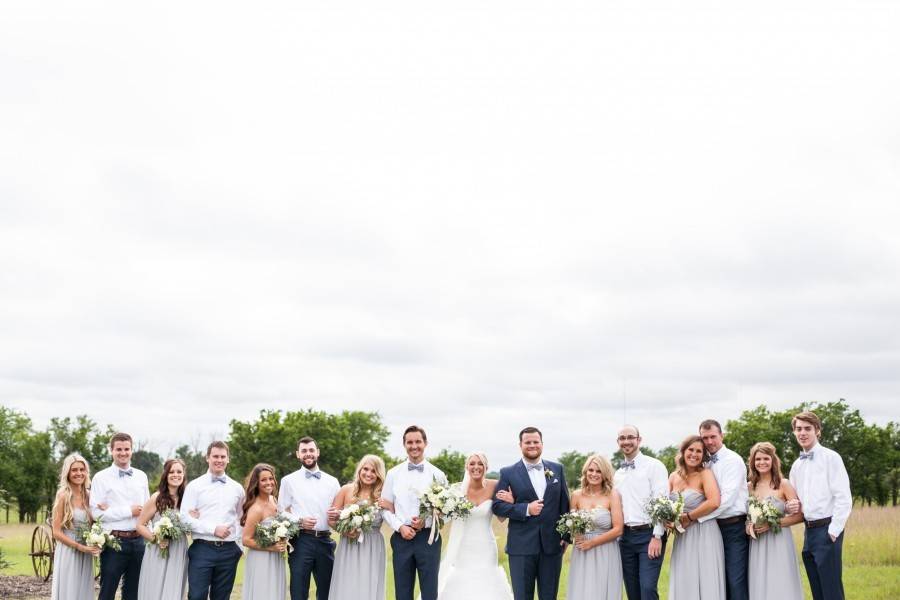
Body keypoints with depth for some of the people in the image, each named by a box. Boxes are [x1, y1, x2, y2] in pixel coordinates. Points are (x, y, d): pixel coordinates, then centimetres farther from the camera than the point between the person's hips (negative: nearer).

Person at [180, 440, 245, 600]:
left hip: (229, 550, 3)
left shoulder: (237, 488, 11)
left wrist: (241, 544, 9)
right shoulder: (195, 486, 1)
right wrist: (213, 529, -14)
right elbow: (186, 517, -7)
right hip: (202, 549, -3)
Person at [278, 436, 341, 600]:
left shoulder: (332, 481, 13)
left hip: (325, 541, 3)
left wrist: (336, 515, -6)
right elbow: (282, 513, 2)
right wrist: (299, 521, -15)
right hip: (301, 541, -3)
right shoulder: (289, 480, 5)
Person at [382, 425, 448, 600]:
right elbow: (385, 507, 7)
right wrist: (400, 527, -8)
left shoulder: (437, 474, 2)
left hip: (428, 538, -1)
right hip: (402, 538, 1)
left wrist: (426, 521, -14)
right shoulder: (393, 474, 6)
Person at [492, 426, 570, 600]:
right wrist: (526, 509, -17)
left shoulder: (557, 469, 9)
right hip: (522, 547, -2)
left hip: (552, 545, 2)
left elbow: (564, 503, 10)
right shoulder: (508, 473, 0)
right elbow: (497, 506, -5)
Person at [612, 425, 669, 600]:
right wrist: (616, 536, 9)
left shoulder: (654, 466, -4)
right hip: (625, 536, 6)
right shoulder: (618, 473, 14)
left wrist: (657, 537, -16)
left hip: (648, 535, -6)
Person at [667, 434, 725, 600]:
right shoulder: (674, 476, 9)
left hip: (703, 535, -5)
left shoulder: (705, 474, -8)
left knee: (705, 583, -1)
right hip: (682, 538, 5)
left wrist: (688, 517, -15)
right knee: (683, 585, 8)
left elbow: (714, 502, -23)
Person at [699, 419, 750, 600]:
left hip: (734, 527, -7)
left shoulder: (733, 460, -9)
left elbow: (727, 498, -18)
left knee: (736, 582, -9)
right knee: (721, 582, 10)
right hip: (715, 527, 7)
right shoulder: (707, 463, 13)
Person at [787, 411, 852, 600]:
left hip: (827, 530, -7)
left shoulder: (830, 458, -6)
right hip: (809, 531, 7)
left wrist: (833, 531, -14)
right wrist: (791, 506, 3)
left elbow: (844, 498, -11)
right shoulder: (796, 466, 15)